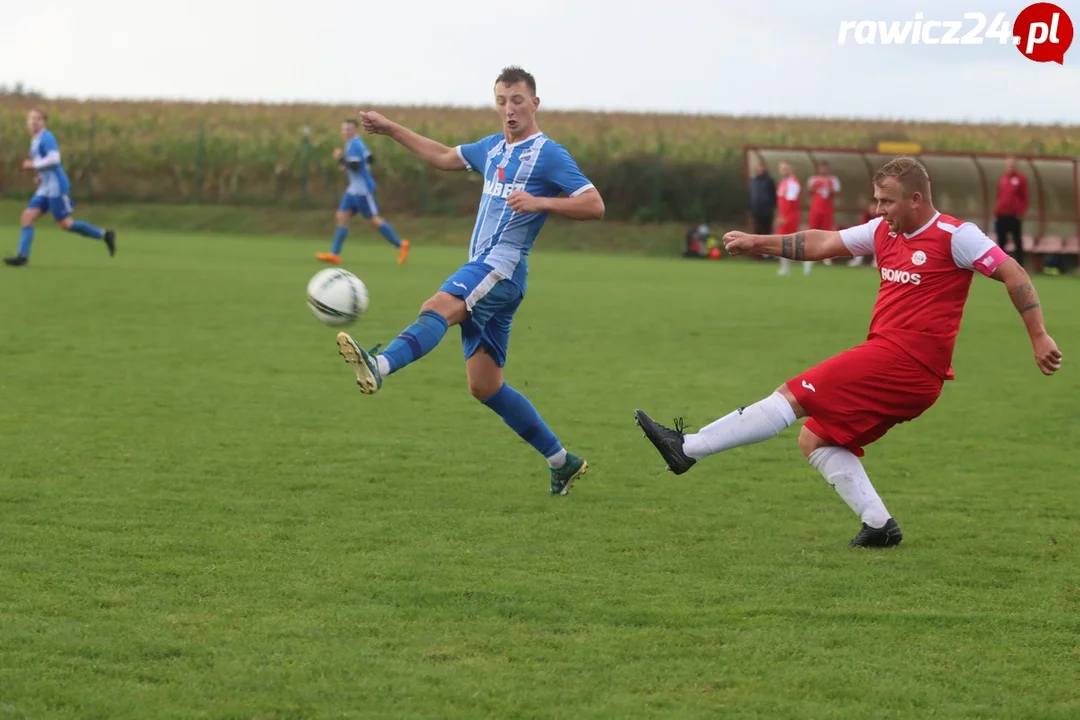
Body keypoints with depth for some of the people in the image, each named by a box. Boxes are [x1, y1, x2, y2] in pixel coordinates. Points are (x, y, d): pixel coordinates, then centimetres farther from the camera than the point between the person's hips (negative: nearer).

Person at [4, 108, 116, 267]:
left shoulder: (46, 137, -10)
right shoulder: (35, 140, 18)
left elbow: (54, 159, -23)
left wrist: (34, 165, -14)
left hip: (57, 186, -9)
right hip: (45, 188, 9)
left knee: (65, 223, -7)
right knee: (27, 217, -3)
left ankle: (104, 235, 4)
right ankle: (22, 256, -9)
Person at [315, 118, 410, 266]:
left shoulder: (354, 145, -16)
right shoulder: (357, 143, 13)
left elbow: (354, 166, -24)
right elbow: (370, 159, 21)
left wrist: (340, 159, -13)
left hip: (362, 189, -10)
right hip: (354, 189, 10)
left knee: (374, 220, -5)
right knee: (341, 217, 4)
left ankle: (401, 245, 4)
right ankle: (334, 254, 1)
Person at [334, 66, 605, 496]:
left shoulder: (548, 154, -3)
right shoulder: (493, 148, 21)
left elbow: (594, 205, -10)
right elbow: (445, 157, 38)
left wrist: (540, 203, -23)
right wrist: (390, 130, 36)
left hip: (501, 267, -9)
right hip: (481, 271, 9)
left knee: (436, 308, -35)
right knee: (484, 386, 8)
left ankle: (378, 367, -63)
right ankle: (562, 462, 16)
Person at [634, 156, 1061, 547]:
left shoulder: (955, 236, -5)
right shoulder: (884, 231, 16)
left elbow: (1012, 274, -5)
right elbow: (823, 244, 22)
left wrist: (1039, 338, -9)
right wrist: (758, 243, 17)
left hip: (904, 361, -9)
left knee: (794, 396, -11)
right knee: (815, 439, 9)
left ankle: (689, 449, -11)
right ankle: (878, 524, 1)